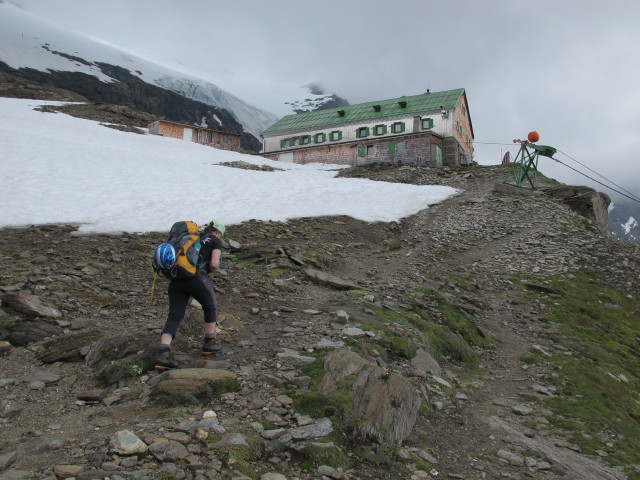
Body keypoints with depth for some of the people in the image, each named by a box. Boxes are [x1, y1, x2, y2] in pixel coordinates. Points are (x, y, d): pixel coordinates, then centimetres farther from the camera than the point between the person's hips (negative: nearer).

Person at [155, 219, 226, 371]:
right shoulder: (216, 242, 11)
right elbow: (214, 264, -5)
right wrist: (212, 269, 18)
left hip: (176, 280, 5)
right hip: (197, 279, -5)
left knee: (174, 318, 1)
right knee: (211, 307, 21)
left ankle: (163, 355, -17)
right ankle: (209, 343, 27)